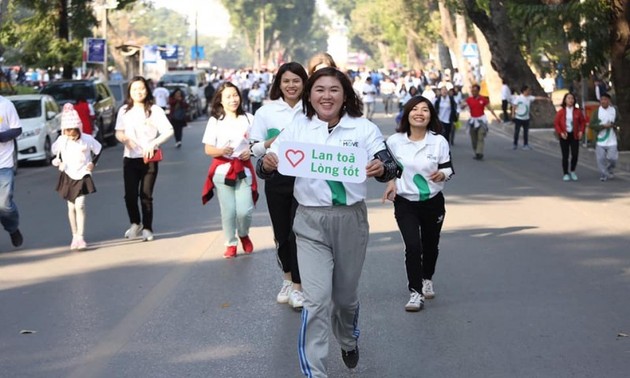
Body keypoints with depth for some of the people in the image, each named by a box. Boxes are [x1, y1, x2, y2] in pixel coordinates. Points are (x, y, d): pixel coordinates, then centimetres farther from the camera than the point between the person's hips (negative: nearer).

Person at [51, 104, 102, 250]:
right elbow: (54, 150, 12)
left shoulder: (87, 139, -11)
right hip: (67, 176, 2)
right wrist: (57, 160, -4)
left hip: (82, 176, -2)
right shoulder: (61, 140, -6)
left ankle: (80, 237, -9)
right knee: (71, 207, 7)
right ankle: (75, 236, 17)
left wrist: (93, 163, -3)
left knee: (80, 206, -12)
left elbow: (99, 150, 5)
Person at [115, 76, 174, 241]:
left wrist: (153, 143, -19)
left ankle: (147, 228, 13)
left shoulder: (154, 110, -3)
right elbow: (119, 132, 12)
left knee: (146, 196, 0)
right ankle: (135, 224, 23)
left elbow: (168, 131, -7)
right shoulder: (124, 110, 6)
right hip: (130, 158, 2)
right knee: (130, 195, -1)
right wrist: (124, 138, -11)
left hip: (149, 158, -2)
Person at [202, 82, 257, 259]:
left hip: (244, 169, 0)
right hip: (223, 170, 0)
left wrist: (250, 152, -11)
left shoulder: (248, 119, 4)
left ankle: (244, 235, 23)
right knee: (228, 211, -2)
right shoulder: (215, 121, 1)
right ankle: (230, 244, 17)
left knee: (245, 210, -8)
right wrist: (222, 151, -21)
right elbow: (208, 149, -1)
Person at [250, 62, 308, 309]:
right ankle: (288, 280, 31)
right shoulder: (266, 112, 5)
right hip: (277, 179, 2)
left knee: (298, 232, -6)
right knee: (281, 233, 12)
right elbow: (254, 149, 4)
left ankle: (297, 286, 4)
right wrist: (273, 142, -14)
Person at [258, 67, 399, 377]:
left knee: (345, 296, 18)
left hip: (351, 219, 1)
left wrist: (382, 169, -33)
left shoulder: (364, 129, -3)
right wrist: (266, 164, -27)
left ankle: (348, 342, 49)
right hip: (311, 223, -1)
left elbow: (391, 167, -9)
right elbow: (266, 168, -2)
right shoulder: (297, 129, -2)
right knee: (316, 301, -10)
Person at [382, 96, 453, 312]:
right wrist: (391, 182, -7)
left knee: (430, 245, 16)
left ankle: (427, 280, 44)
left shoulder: (439, 142, -8)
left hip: (433, 202, 1)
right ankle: (415, 292, -8)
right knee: (413, 247, -15)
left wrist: (441, 174, -23)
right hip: (405, 203, -1)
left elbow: (448, 168, -2)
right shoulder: (394, 141, -7)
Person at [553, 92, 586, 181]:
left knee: (575, 154, -4)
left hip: (574, 135, 1)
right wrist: (560, 133, -13)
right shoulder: (561, 112, -2)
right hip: (564, 136, -1)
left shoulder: (577, 111, 2)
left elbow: (583, 122, 9)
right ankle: (566, 174, 12)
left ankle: (572, 171, 19)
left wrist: (581, 131, -5)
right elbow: (556, 123, -1)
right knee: (565, 156, 1)